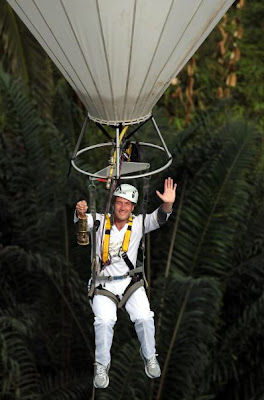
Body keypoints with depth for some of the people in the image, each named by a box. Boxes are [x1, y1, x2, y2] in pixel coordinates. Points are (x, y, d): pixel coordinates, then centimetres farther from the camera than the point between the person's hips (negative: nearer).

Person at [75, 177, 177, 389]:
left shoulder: (138, 223, 0)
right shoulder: (102, 222, -3)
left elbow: (159, 218, -12)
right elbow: (85, 220, -19)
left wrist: (168, 204, -33)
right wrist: (81, 212, -43)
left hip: (130, 282, 1)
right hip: (104, 284, -1)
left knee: (145, 318, -19)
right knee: (104, 321, -24)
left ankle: (149, 356, 10)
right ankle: (102, 365, -3)